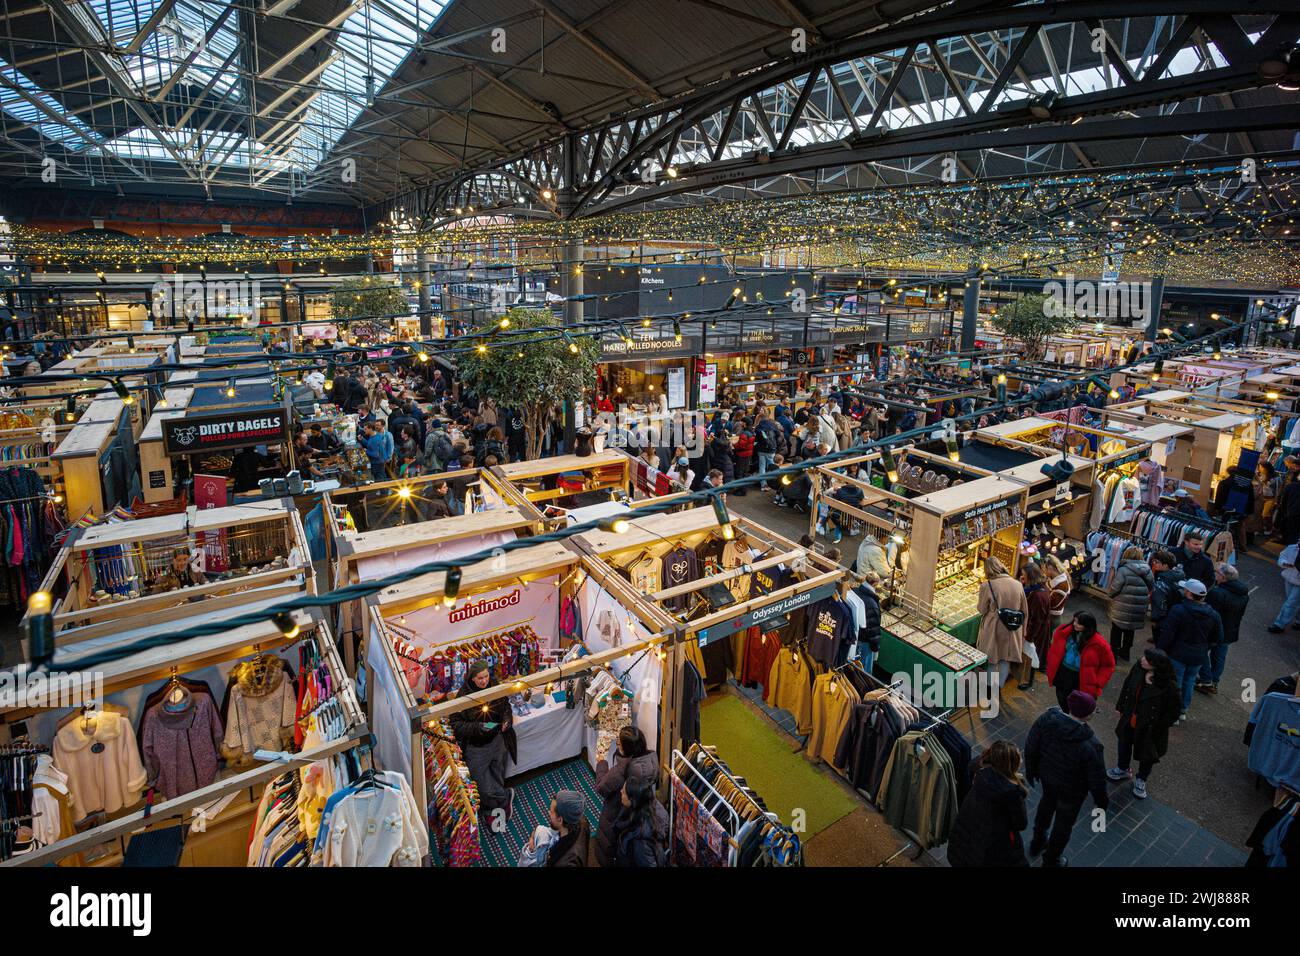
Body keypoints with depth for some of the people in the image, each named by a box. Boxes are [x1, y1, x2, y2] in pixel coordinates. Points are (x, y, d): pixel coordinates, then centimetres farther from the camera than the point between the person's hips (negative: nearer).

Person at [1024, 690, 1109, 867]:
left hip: (1046, 775, 4)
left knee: (1047, 802, 33)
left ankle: (1038, 842, 56)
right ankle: (1051, 860, 44)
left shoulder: (1046, 719, -24)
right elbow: (1096, 779, -20)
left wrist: (1031, 770, 10)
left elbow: (1031, 747, -9)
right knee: (1064, 821, 21)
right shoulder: (1090, 745, -36)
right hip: (1071, 789, -4)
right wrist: (1101, 800, 2)